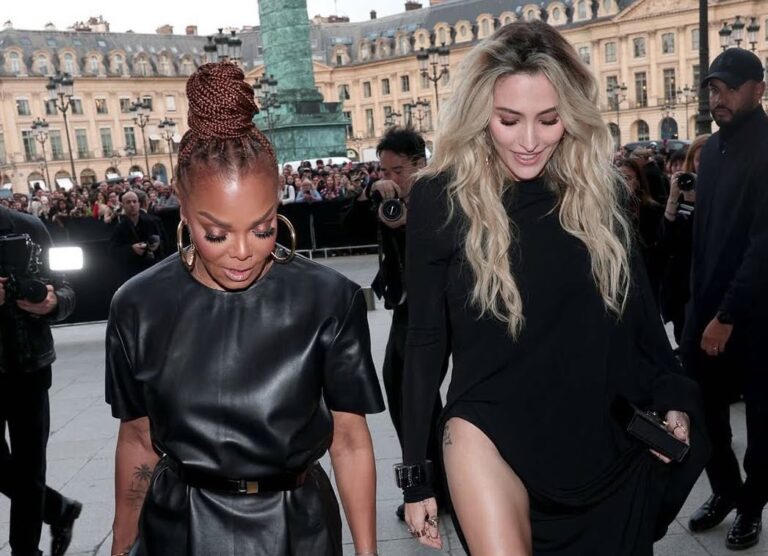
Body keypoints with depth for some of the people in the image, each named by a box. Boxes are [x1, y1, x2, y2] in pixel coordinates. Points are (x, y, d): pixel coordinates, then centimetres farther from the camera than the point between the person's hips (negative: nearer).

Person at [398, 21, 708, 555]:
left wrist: (674, 400, 8)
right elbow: (426, 338, -6)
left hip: (605, 441, 3)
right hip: (491, 433, -3)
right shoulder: (442, 198, -11)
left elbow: (638, 309, 10)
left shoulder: (602, 189, -3)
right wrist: (416, 473, -3)